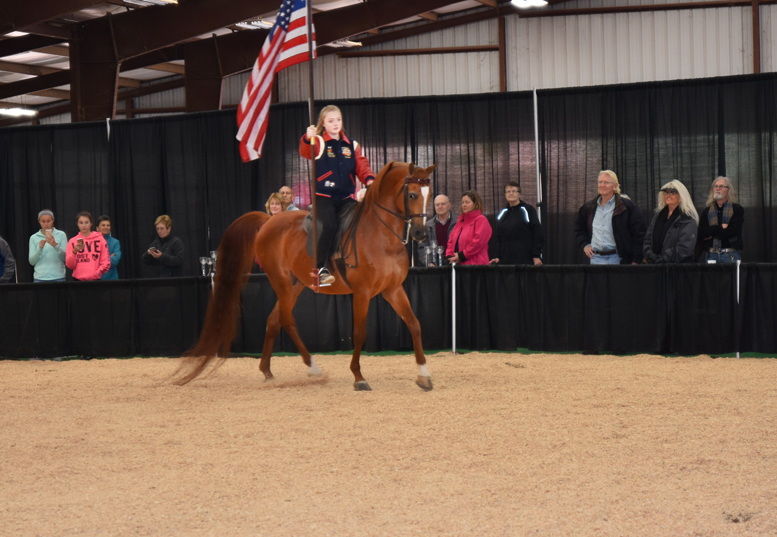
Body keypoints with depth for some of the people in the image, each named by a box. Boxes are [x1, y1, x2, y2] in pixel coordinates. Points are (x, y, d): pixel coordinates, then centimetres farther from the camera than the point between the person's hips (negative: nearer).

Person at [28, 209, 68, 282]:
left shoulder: (61, 235, 5)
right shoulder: (34, 238, 9)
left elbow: (65, 257, -2)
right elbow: (31, 262, 4)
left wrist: (55, 245, -16)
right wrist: (40, 248, -11)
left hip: (58, 277, -1)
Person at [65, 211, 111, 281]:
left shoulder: (100, 240, 7)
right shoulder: (72, 241, 9)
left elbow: (106, 262, 4)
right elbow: (69, 265, 4)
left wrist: (97, 273, -10)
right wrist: (74, 252, -12)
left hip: (95, 280, 0)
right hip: (78, 279, 1)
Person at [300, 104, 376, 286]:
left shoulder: (352, 145, 17)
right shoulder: (318, 143, 3)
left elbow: (362, 166, 7)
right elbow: (305, 152, -18)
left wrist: (369, 179, -15)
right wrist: (308, 139, -40)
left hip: (346, 197, 4)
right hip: (323, 196, -4)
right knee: (329, 225, -26)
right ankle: (320, 268, -21)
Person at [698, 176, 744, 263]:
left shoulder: (737, 209, 5)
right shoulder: (707, 211, 15)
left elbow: (731, 232, -8)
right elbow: (701, 233, 1)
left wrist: (711, 235, -2)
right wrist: (721, 227, -8)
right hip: (710, 255, 2)